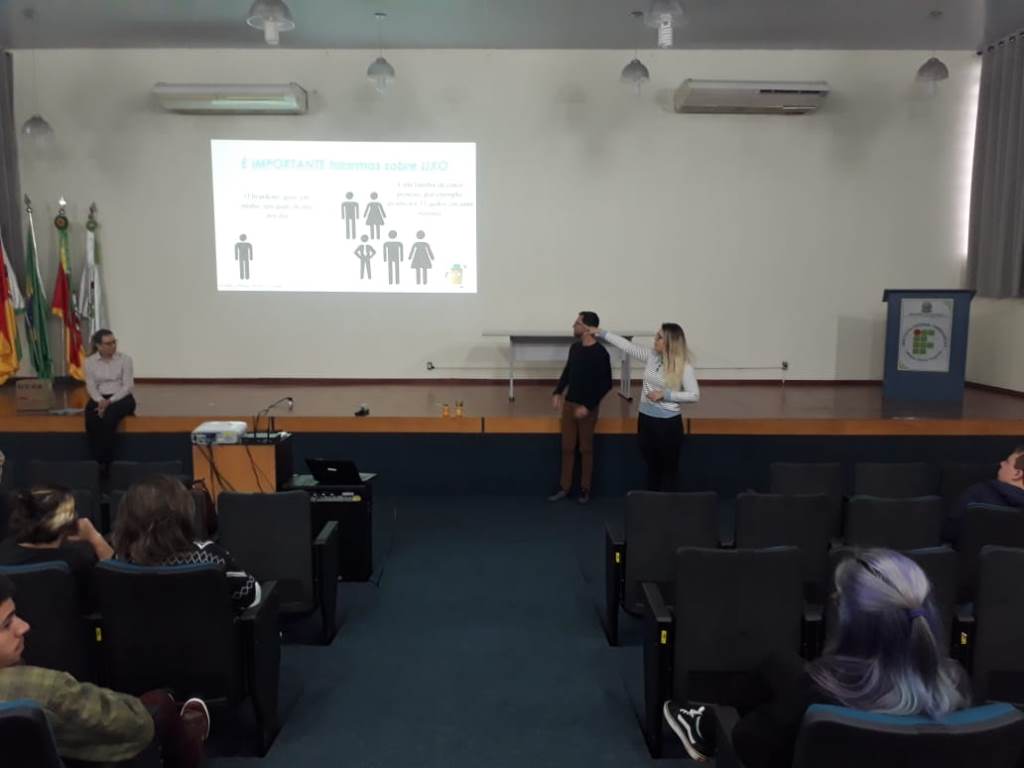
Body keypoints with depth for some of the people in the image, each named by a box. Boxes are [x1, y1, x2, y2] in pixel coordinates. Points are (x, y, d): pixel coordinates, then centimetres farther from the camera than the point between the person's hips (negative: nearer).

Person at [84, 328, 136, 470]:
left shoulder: (125, 359, -2)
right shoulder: (89, 361, 5)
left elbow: (128, 386, -7)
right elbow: (91, 386, -1)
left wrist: (110, 402, -20)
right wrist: (101, 401, -21)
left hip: (121, 398, -2)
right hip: (99, 399, 2)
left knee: (108, 416, -34)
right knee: (92, 419, -32)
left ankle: (106, 461, -23)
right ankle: (99, 460, -23)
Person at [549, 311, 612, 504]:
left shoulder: (600, 353, -14)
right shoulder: (574, 348, 5)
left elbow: (606, 384, -13)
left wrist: (588, 406, -17)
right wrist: (558, 392, 3)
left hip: (587, 408, -6)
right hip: (569, 404, 6)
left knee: (586, 449, 6)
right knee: (567, 447, 10)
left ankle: (585, 489, 19)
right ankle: (564, 487, 20)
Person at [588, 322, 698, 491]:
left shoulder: (684, 367, -14)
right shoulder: (652, 356, 0)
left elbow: (694, 395, -14)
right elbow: (627, 345, 6)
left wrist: (665, 394, -20)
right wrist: (600, 333, 8)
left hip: (669, 423, -5)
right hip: (646, 419, 5)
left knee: (669, 468, 8)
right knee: (652, 466, 17)